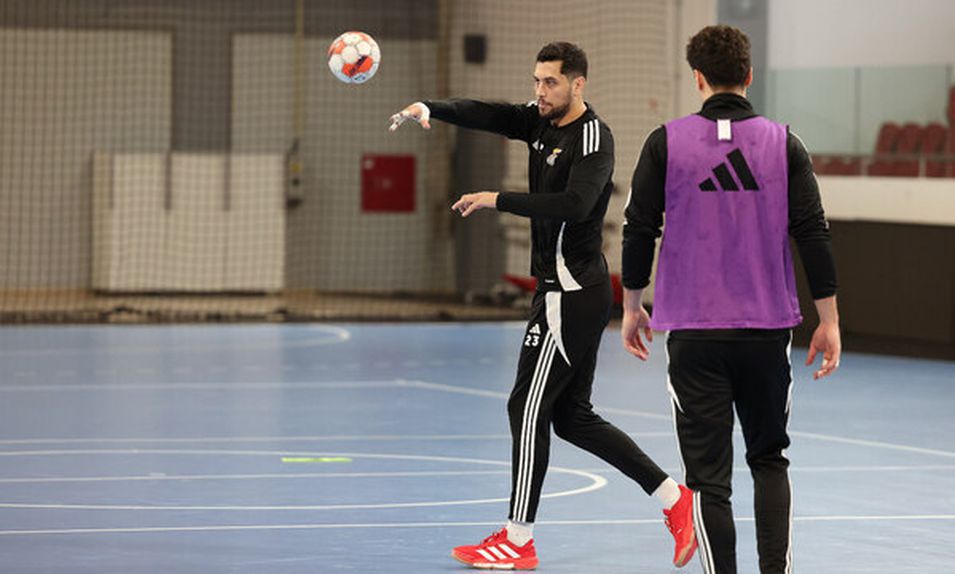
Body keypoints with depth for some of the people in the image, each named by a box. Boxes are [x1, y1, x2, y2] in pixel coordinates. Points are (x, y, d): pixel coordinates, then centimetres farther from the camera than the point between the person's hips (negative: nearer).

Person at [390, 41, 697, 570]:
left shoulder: (594, 137, -15)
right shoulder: (541, 121, 10)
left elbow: (575, 204, -30)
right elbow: (486, 115, -3)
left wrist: (498, 199, -27)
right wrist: (429, 109, -22)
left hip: (573, 294, -9)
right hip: (562, 289, 9)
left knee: (528, 408, -5)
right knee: (572, 416, 12)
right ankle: (675, 500, 16)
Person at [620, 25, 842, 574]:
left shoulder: (666, 143, -3)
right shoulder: (784, 144, -1)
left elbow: (639, 230, 0)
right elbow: (814, 234, -2)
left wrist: (632, 309, 13)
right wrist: (829, 321, 5)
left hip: (694, 332, -1)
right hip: (768, 327, 2)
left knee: (708, 472, 3)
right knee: (769, 458, 17)